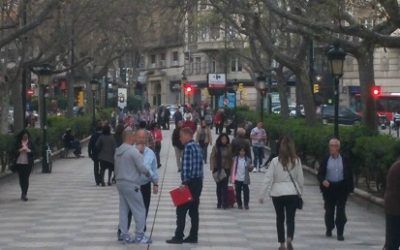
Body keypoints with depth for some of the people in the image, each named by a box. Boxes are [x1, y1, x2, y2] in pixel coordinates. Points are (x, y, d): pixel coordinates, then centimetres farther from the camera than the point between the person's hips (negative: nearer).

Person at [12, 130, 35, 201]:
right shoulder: (17, 143, 2)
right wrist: (20, 150, -16)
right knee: (21, 178, 7)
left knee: (26, 178, -6)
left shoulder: (30, 143, 4)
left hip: (28, 163, -1)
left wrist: (28, 150, -16)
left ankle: (24, 194, -3)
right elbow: (14, 152, -1)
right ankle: (24, 193, 24)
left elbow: (33, 152, 2)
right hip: (19, 163, 1)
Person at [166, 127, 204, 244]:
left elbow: (186, 166, -20)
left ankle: (178, 237, -4)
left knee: (181, 210, -4)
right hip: (198, 182, 9)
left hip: (190, 182, -9)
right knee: (194, 210, 10)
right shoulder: (197, 146, 14)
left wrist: (185, 182, -20)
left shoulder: (188, 147, -13)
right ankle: (193, 236, 12)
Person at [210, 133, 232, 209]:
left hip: (226, 169, -1)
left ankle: (225, 203, -4)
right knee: (218, 186, 10)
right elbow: (212, 157, -2)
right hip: (217, 169, 1)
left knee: (225, 186, -6)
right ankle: (219, 203, 17)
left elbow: (231, 159, 2)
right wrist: (212, 168, -10)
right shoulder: (216, 147, -1)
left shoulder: (228, 148, -2)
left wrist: (231, 168, 2)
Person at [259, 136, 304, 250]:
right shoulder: (296, 161, -4)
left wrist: (262, 194, -2)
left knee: (280, 218, 14)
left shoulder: (275, 161, -8)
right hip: (292, 193, 0)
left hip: (277, 193, 0)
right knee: (290, 218, 3)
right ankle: (289, 238, -21)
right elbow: (300, 178, 1)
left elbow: (268, 178, -8)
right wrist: (300, 190, 17)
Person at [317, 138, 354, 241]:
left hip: (341, 187, -1)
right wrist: (323, 181, -19)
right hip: (329, 187, 1)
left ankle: (340, 233, -1)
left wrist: (350, 188, -1)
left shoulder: (344, 160, 2)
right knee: (329, 210, 11)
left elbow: (349, 175, 4)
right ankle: (329, 230, 29)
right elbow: (320, 174, 2)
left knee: (341, 211, -4)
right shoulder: (326, 160, 2)